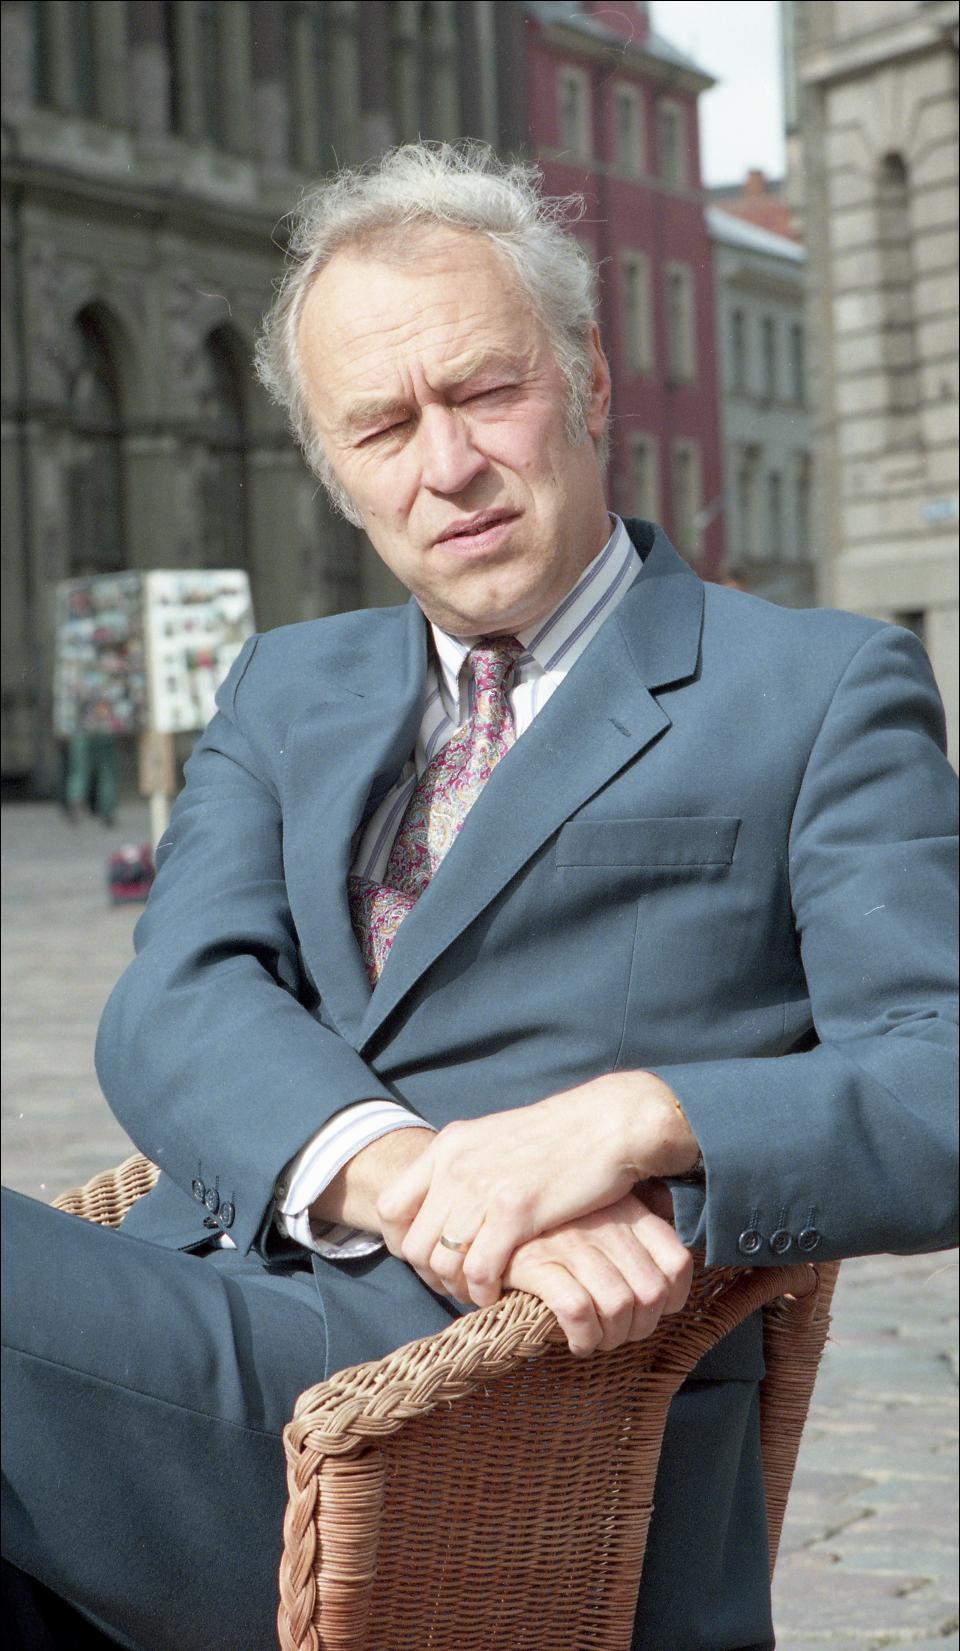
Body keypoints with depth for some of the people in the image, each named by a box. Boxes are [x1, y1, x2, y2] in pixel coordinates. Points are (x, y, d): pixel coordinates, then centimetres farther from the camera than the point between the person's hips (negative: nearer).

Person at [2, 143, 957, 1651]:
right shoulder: (286, 694, 24)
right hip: (200, 1331, 5)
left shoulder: (823, 693, 10)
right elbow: (175, 1007, 6)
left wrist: (637, 1120, -20)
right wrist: (402, 1172, -16)